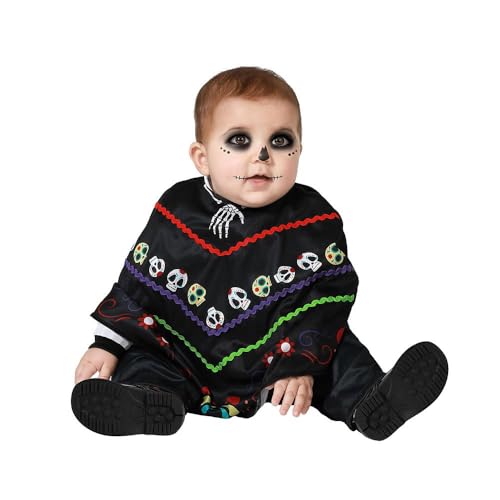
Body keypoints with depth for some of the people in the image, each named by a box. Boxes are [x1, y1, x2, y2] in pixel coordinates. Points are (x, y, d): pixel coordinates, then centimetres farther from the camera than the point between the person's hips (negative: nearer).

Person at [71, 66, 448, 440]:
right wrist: (108, 346, -3)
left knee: (341, 351, -16)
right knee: (139, 362, -16)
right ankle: (150, 402, -42)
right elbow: (138, 286, 2)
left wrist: (300, 364, -21)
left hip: (275, 356, -1)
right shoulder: (177, 214, -5)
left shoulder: (314, 222, -10)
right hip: (188, 360, 1)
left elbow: (325, 302, -11)